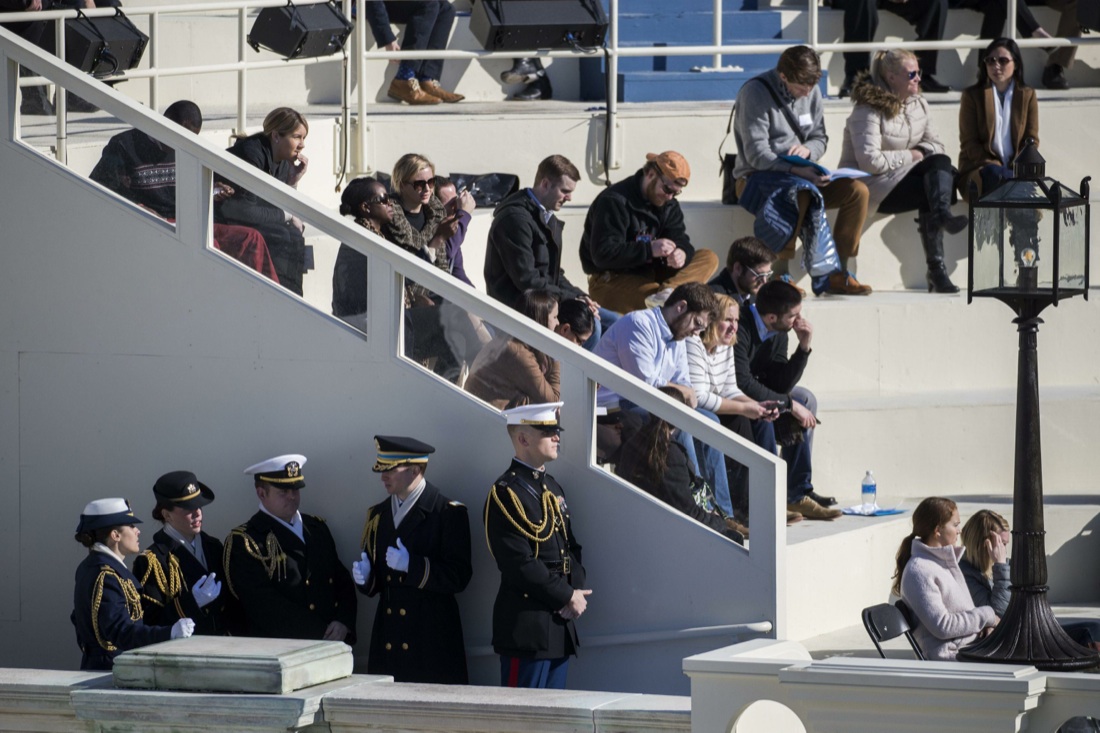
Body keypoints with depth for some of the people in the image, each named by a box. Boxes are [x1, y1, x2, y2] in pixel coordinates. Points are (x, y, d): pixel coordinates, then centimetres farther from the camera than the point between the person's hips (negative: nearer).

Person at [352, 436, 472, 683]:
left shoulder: (448, 513, -3)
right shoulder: (378, 514, 17)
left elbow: (459, 577, -9)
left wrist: (411, 565, -21)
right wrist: (364, 577, -4)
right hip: (388, 640, 5)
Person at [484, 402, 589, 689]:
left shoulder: (552, 488, 17)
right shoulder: (506, 493, -12)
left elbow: (571, 547, 20)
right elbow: (520, 565, -19)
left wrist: (578, 592, 1)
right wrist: (567, 597, -12)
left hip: (560, 625, 9)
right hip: (527, 625, -9)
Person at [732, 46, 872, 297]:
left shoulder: (811, 92, 8)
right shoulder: (755, 92, -13)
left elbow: (820, 139, 16)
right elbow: (757, 155, -18)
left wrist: (807, 149, -10)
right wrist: (796, 170, -32)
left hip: (802, 175, 7)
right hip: (757, 178, -7)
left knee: (857, 191, -16)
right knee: (802, 192, -39)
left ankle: (836, 273, -15)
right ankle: (826, 273, -30)